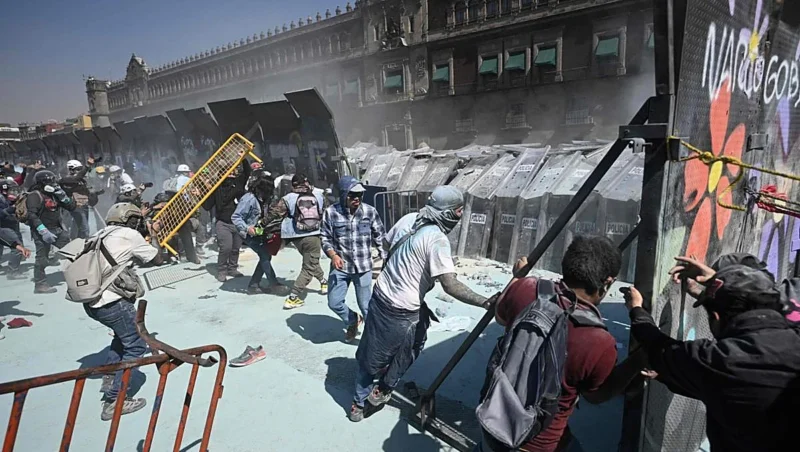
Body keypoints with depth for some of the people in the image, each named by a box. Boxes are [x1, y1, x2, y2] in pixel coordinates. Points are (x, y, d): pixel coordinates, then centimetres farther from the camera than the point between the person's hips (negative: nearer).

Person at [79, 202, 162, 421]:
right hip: (112, 302, -8)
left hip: (90, 301, 8)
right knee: (136, 346, 2)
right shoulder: (130, 235, -4)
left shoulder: (102, 235, 16)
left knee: (124, 333, 29)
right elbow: (157, 259, 5)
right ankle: (114, 401, 1)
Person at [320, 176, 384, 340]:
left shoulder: (370, 211, -7)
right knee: (334, 302, 6)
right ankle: (352, 321, 37)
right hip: (340, 266, 1)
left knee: (365, 304, 7)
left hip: (363, 266, -1)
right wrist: (333, 255, -18)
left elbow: (380, 237, 1)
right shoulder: (331, 212, -8)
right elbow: (326, 238, -1)